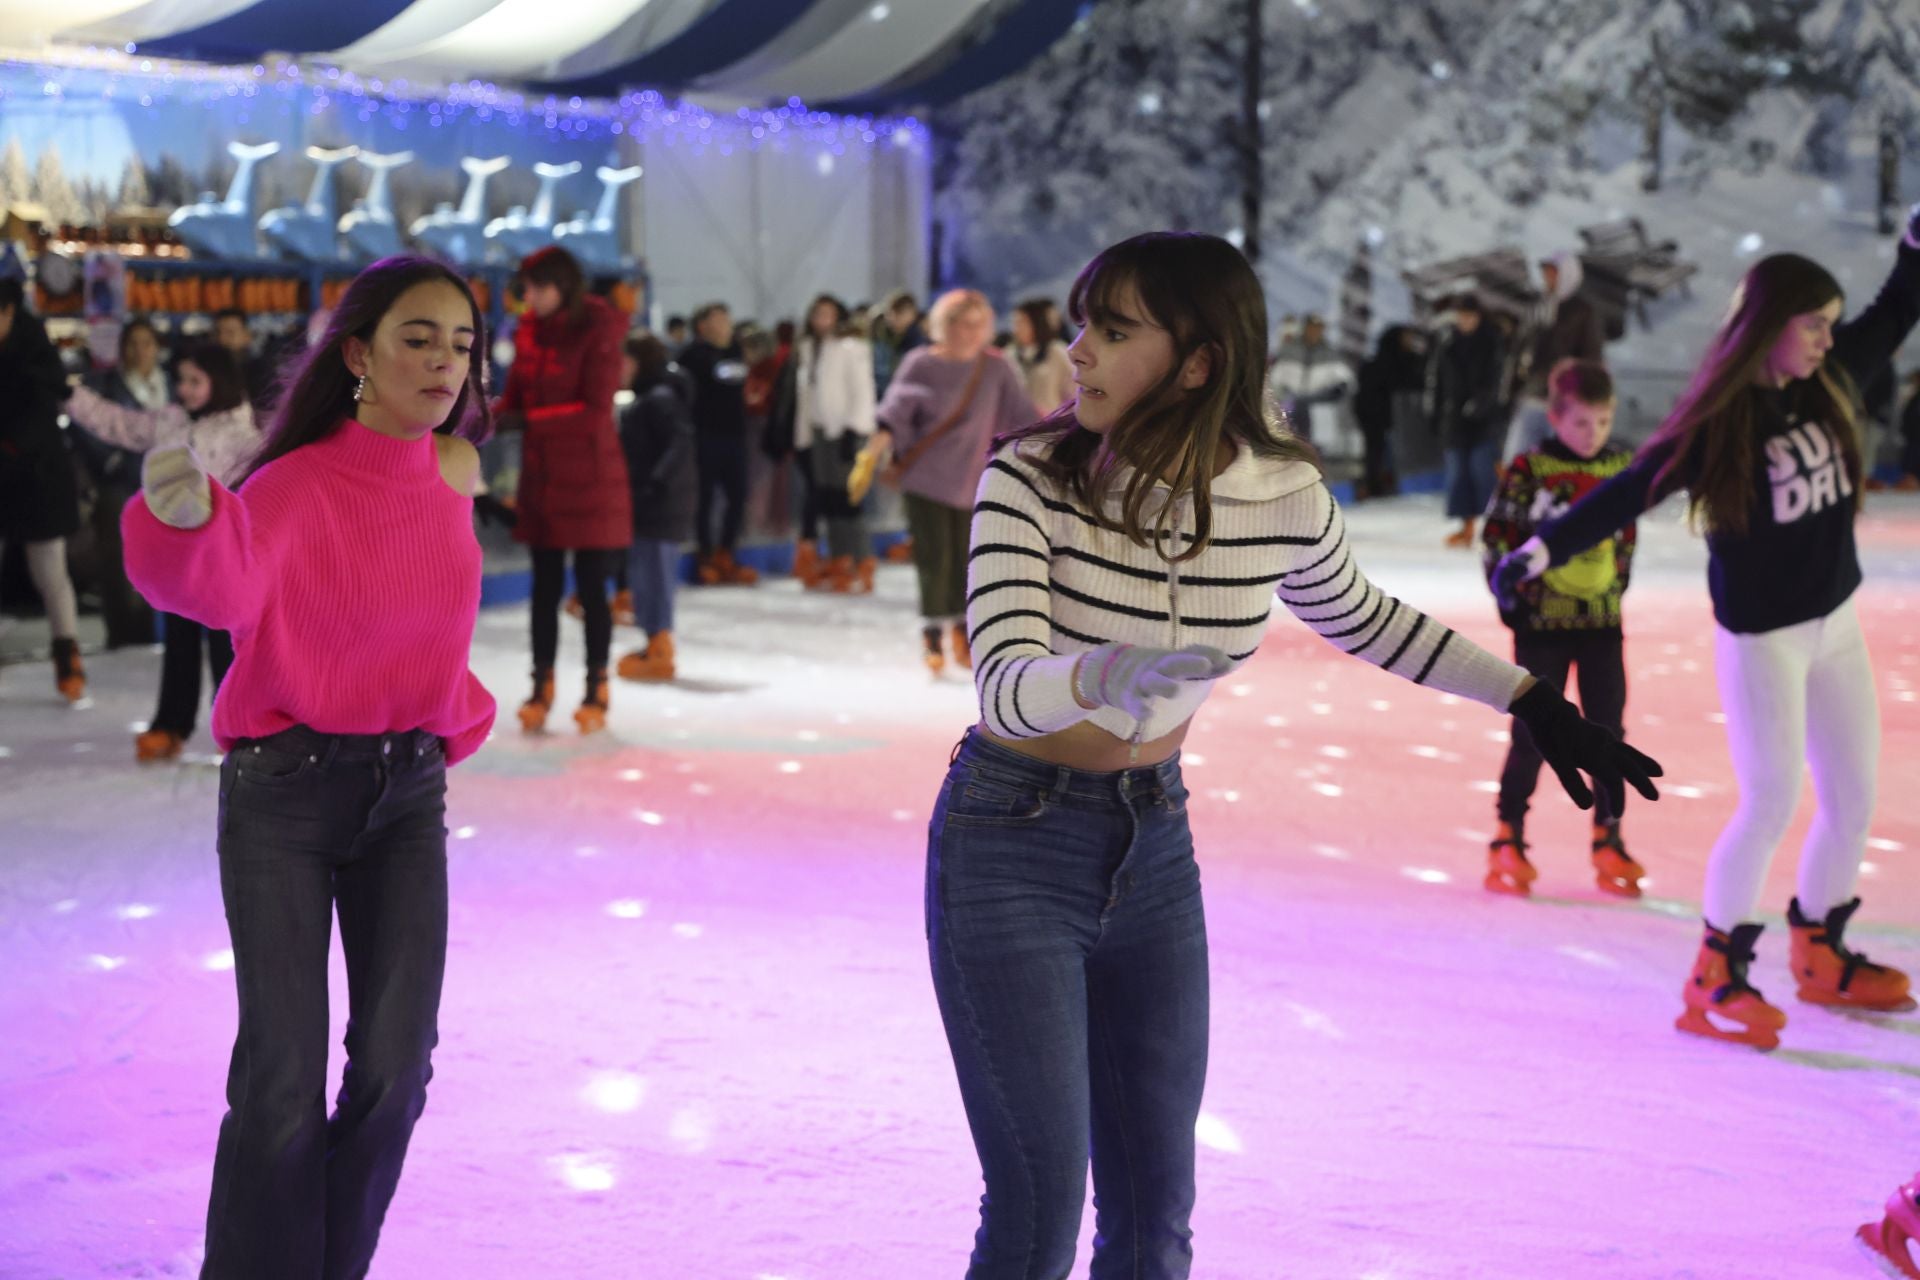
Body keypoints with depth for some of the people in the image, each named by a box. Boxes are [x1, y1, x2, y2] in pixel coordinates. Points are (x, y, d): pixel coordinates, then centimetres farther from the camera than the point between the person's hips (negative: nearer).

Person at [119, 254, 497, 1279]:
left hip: (409, 791, 5)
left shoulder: (452, 472, 4)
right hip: (284, 791, -5)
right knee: (284, 1076, -11)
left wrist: (455, 718, 10)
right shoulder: (297, 486, -15)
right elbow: (223, 586, -38)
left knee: (395, 1068, 0)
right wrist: (186, 520, -59)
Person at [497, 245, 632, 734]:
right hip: (541, 474, 5)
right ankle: (541, 686, 18)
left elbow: (595, 410, -18)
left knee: (591, 587, 3)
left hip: (589, 475, -5)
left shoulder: (598, 333, -13)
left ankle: (597, 689, 15)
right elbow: (515, 396, 8)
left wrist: (528, 420, -22)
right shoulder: (530, 331, 4)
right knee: (545, 586, 10)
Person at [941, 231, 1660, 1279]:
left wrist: (1536, 702, 11)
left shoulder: (1282, 494, -6)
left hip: (1154, 847, 4)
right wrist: (1106, 673, -52)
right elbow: (1003, 685, -30)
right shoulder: (1030, 477, -18)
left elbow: (1363, 619, 15)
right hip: (1010, 847, -4)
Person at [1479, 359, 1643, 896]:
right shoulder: (1528, 470, -10)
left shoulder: (1621, 467, 3)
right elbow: (1498, 536, -7)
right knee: (1532, 734, 2)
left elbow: (1627, 535, 14)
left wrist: (1617, 585, 7)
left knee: (1609, 732, 7)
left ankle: (1608, 838, 18)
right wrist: (1512, 599, -8)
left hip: (1602, 622, 4)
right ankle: (1508, 840, 12)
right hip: (1542, 624, -4)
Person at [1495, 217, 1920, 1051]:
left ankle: (1821, 953, 29)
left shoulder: (1830, 382, 0)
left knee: (1853, 799, 10)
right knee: (1771, 803, -10)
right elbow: (1629, 492, -20)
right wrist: (1541, 550, -29)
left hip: (1836, 620, 7)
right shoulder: (1716, 422, -17)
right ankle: (1713, 980, 1)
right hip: (1760, 633, -7)